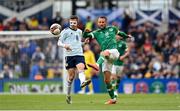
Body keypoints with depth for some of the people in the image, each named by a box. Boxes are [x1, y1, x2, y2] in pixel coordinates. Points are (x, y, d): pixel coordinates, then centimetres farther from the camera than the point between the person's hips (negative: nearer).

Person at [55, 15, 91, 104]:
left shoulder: (79, 31, 18)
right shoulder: (65, 31, 3)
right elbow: (59, 42, 1)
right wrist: (64, 45, -20)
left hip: (79, 54, 3)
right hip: (69, 55, -3)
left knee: (81, 67, -28)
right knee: (71, 76, -2)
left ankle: (83, 81, -57)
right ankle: (68, 95, 14)